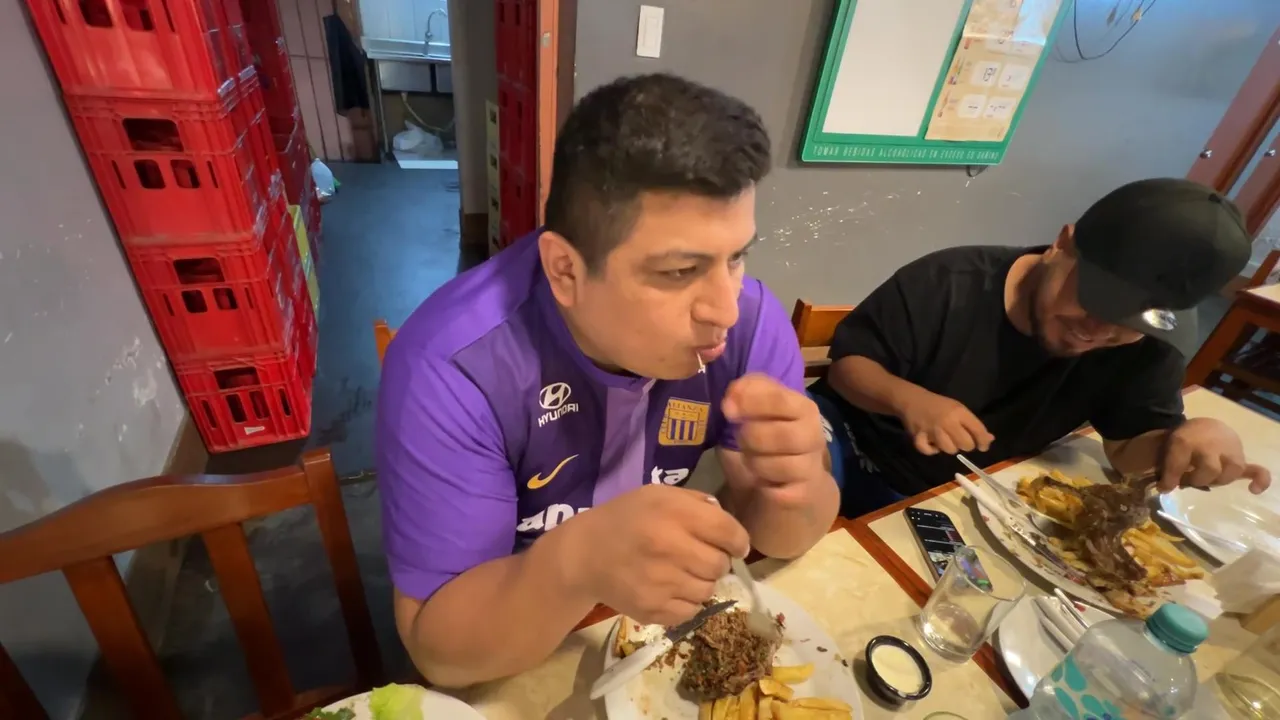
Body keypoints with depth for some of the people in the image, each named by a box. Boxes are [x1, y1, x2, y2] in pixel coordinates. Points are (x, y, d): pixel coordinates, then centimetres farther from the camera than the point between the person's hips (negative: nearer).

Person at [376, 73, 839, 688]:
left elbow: (778, 537, -9)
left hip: (687, 626, 3)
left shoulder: (750, 322, -16)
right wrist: (577, 564, -38)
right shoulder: (451, 368, -27)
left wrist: (796, 491, -30)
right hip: (523, 669, -2)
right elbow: (437, 648, -21)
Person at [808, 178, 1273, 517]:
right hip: (853, 455, -1)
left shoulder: (1144, 349, -6)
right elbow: (846, 362, -15)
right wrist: (907, 398, -35)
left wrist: (1192, 438, -28)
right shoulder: (946, 285, -20)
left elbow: (1129, 446, -5)